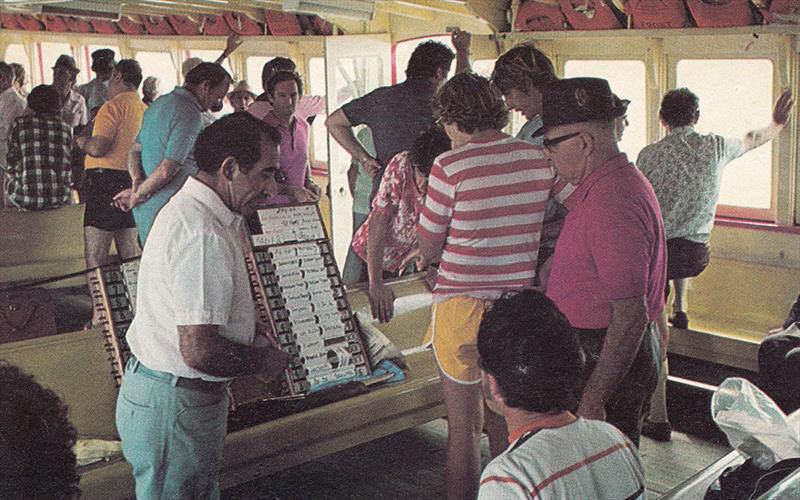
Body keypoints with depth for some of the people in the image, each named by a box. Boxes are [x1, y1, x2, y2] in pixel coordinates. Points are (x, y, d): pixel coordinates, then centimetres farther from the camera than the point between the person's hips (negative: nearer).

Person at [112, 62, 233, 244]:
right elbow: (167, 169, -21)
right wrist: (138, 195, -8)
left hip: (145, 209, 9)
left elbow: (135, 150, 18)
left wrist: (137, 182, 1)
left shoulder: (158, 104, 16)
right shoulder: (190, 115, -16)